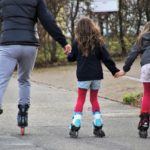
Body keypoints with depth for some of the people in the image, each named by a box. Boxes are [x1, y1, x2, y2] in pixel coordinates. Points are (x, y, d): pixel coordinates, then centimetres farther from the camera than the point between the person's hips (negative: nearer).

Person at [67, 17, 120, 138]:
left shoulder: (77, 43, -5)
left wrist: (69, 55, 27)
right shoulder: (98, 42, -1)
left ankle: (75, 128, -5)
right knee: (94, 99, 14)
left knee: (80, 99, 5)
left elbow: (71, 58, 4)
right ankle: (98, 127, 11)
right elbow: (106, 58, -2)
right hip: (97, 75, 2)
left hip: (83, 76, -2)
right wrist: (114, 71, 6)